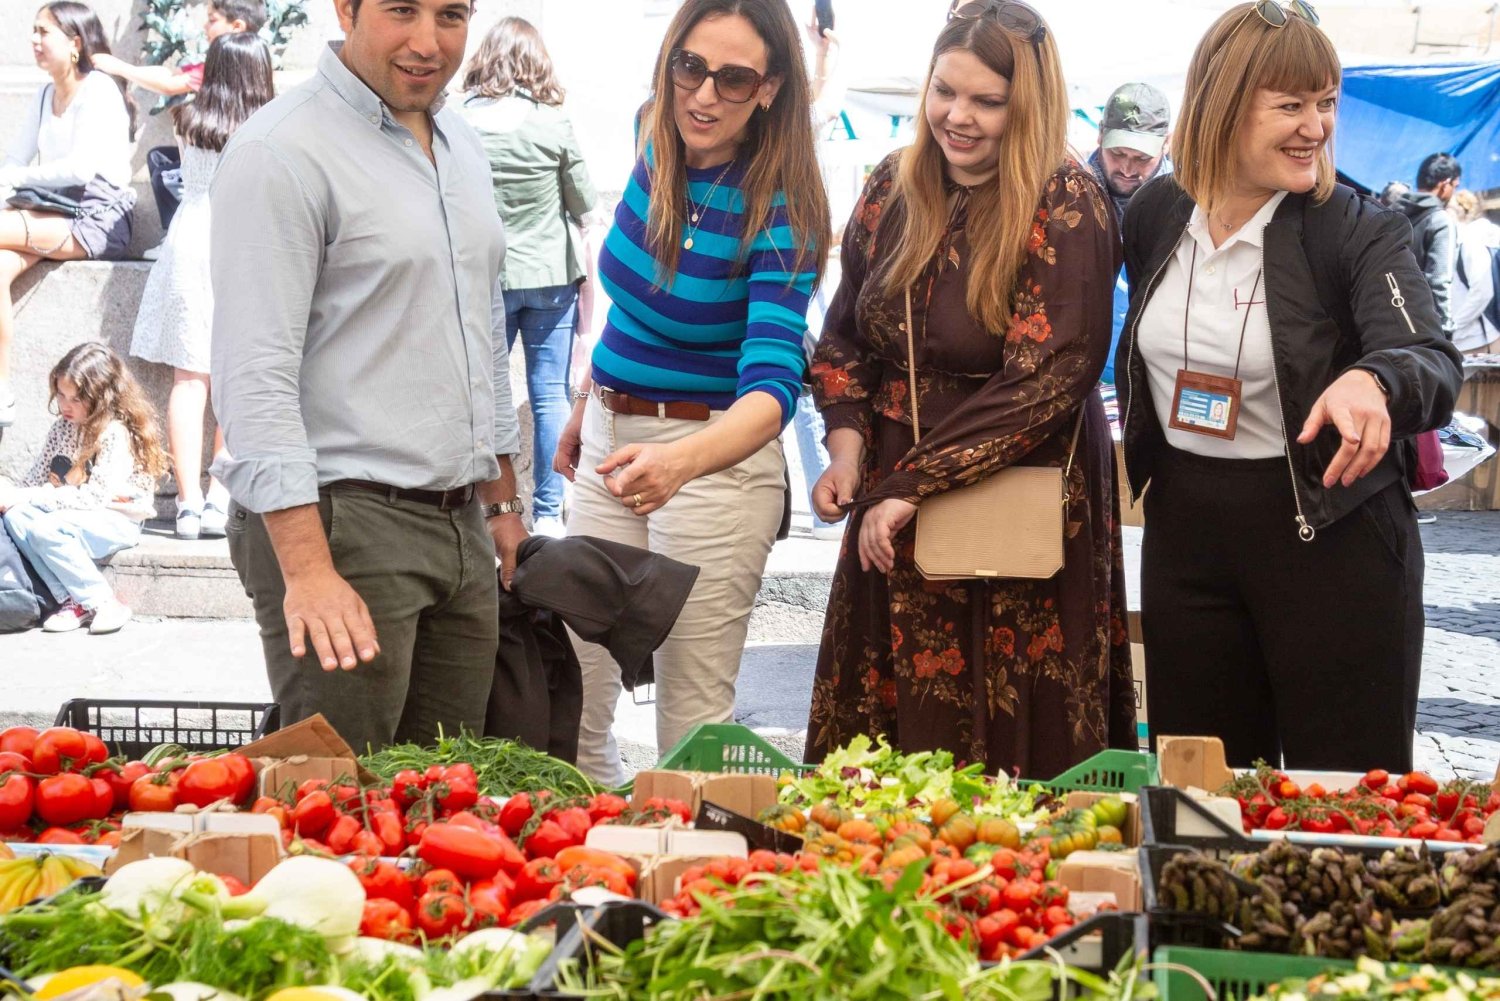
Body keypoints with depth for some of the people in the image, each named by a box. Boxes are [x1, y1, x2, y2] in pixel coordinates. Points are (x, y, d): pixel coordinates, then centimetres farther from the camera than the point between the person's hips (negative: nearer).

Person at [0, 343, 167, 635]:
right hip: (68, 514, 7)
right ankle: (71, 600, -19)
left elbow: (95, 497, -22)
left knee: (46, 529, -31)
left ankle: (104, 604, -19)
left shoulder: (116, 433, -15)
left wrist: (29, 497, -23)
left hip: (114, 521, -7)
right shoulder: (63, 428, 8)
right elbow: (37, 477, 11)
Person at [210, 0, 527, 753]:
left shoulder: (461, 147, 15)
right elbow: (255, 378, -18)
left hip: (461, 526, 8)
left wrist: (502, 500, 22)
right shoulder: (282, 153, -11)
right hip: (339, 523, -8)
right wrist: (308, 571, -24)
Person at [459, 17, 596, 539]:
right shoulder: (555, 123, -6)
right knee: (551, 394, 6)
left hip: (485, 278, 0)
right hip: (552, 275, 0)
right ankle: (548, 511, 8)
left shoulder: (461, 122, -8)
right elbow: (584, 202, 4)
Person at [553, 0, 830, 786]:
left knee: (692, 712, 0)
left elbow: (773, 383, -30)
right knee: (569, 684, 12)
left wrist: (681, 461, -48)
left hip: (716, 456, -6)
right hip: (612, 441, 7)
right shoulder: (657, 153, -1)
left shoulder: (776, 213, -19)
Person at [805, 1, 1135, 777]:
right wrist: (847, 441, -3)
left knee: (1008, 753, 2)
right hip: (893, 511, 6)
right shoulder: (893, 190, 6)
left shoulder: (1066, 211, -13)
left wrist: (911, 486, -20)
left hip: (1019, 515, -5)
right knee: (886, 751, 11)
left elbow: (1043, 380, -20)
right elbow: (845, 336, 14)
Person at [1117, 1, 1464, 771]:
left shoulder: (1359, 233, -11)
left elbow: (1436, 367, -25)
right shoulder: (1155, 216, 2)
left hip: (1330, 533, -4)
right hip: (1186, 535, 4)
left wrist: (1373, 381, -46)